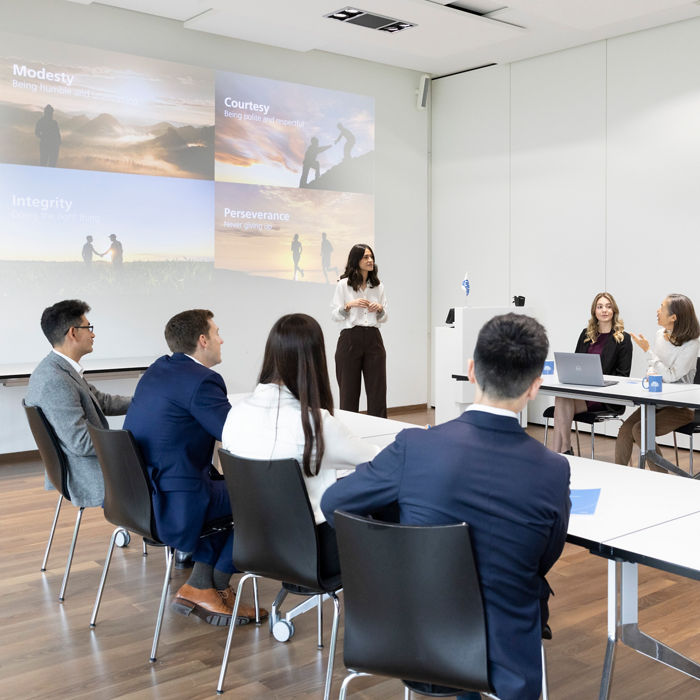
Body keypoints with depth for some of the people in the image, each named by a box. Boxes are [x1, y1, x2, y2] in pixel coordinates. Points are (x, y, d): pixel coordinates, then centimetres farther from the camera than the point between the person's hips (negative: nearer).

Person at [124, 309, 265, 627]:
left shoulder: (158, 368, 13)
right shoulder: (201, 380, -16)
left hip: (135, 493, 10)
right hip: (173, 503, -10)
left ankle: (200, 587, 20)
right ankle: (214, 588, 17)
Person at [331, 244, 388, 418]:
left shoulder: (378, 286, 11)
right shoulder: (344, 285, 1)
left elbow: (383, 318, 14)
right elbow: (334, 315, -1)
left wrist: (379, 309, -7)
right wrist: (349, 305, -16)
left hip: (373, 339, 3)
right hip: (350, 339, -3)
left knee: (378, 390, 0)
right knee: (349, 390, 1)